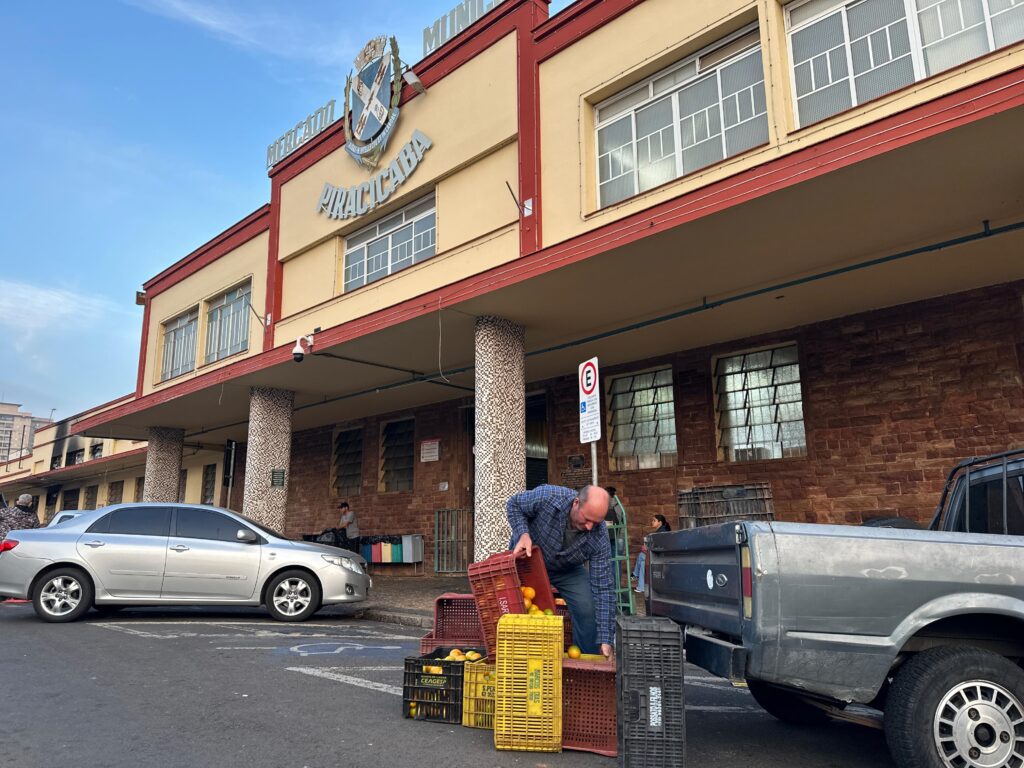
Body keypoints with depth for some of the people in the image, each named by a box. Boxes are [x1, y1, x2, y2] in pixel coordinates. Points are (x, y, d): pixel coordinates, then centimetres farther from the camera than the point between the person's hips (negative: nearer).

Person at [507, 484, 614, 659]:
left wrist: (605, 640, -28)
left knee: (587, 609, -15)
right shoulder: (547, 497, -37)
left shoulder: (599, 538, -31)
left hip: (567, 570, 1)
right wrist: (523, 534, -35)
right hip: (526, 558, -1)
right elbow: (513, 505, -16)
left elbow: (602, 589, -26)